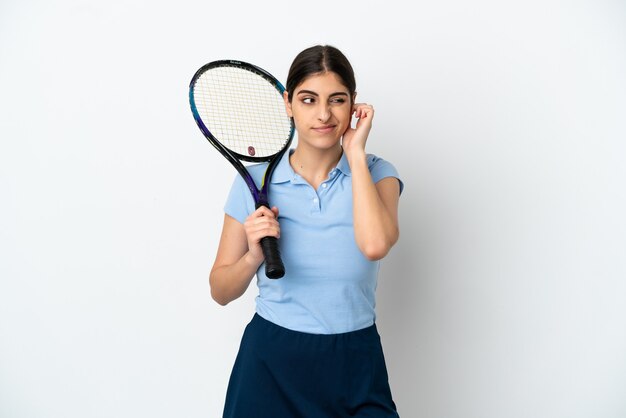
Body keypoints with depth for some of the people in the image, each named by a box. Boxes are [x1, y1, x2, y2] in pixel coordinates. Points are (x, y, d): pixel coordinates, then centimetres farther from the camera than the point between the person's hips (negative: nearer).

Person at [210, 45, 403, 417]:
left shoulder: (376, 174, -3)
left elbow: (375, 244, -26)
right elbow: (221, 291, 2)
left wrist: (356, 152, -16)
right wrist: (254, 256, -18)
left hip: (354, 367, 0)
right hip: (270, 363, 0)